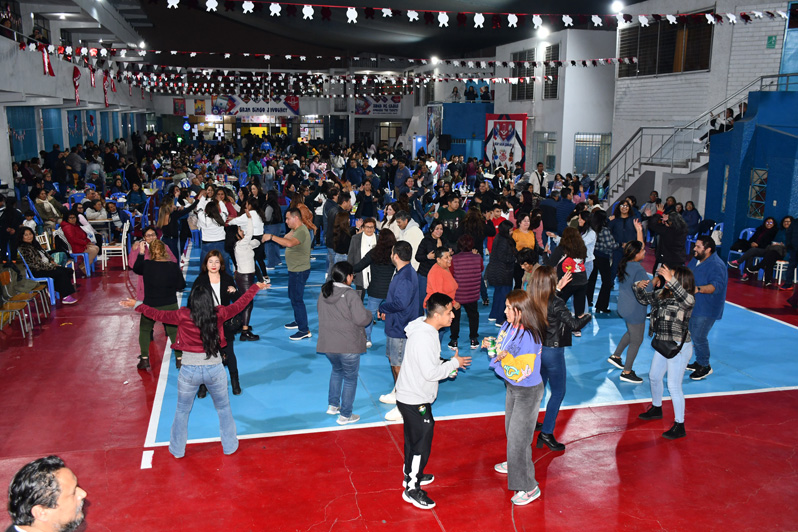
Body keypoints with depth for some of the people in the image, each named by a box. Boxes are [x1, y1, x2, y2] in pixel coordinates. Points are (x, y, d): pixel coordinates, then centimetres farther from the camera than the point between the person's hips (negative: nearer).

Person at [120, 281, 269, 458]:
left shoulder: (182, 316, -12)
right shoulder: (219, 314, -10)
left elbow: (157, 314, 2)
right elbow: (240, 304, 5)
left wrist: (136, 305, 19)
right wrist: (256, 287, 20)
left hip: (189, 371, 0)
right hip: (215, 370, 0)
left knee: (182, 411, 21)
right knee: (224, 408, 22)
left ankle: (177, 450, 35)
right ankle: (229, 446, 33)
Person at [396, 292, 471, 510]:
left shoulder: (426, 331, 4)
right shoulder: (424, 338, -29)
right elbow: (430, 373, -29)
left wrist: (447, 366, 4)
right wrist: (454, 363, -16)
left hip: (410, 396, 10)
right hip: (415, 400, -10)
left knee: (413, 439, 24)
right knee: (421, 443, 0)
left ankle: (411, 474, 42)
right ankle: (412, 489, 13)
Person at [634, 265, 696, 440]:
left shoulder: (687, 299, -20)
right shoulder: (661, 293, 0)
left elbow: (687, 299, -44)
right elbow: (644, 299, 14)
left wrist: (671, 280, -53)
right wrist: (639, 287, -7)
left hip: (679, 348, -8)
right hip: (663, 345, 8)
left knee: (674, 386, -2)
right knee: (654, 377, 23)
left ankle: (679, 426, 13)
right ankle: (656, 409, 48)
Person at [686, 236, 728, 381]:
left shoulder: (716, 266, -21)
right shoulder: (696, 259, 8)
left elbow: (716, 286, -33)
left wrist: (698, 289, -45)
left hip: (706, 310, -9)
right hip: (693, 306, 9)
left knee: (698, 337, -6)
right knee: (693, 335, 17)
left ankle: (705, 367, 11)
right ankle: (699, 362, 33)